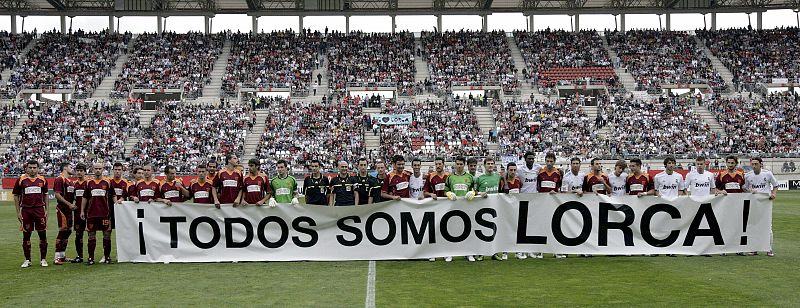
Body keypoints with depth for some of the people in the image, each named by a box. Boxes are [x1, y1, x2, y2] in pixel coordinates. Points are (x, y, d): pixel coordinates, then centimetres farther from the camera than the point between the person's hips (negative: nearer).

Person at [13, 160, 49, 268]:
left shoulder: (42, 180, 6)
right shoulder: (21, 180, 0)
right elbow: (16, 196, 5)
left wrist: (46, 210, 7)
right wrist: (18, 212, 1)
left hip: (39, 210, 1)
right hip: (26, 210, -1)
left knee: (43, 234, 1)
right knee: (26, 235, 5)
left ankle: (43, 259, 10)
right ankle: (27, 260, 15)